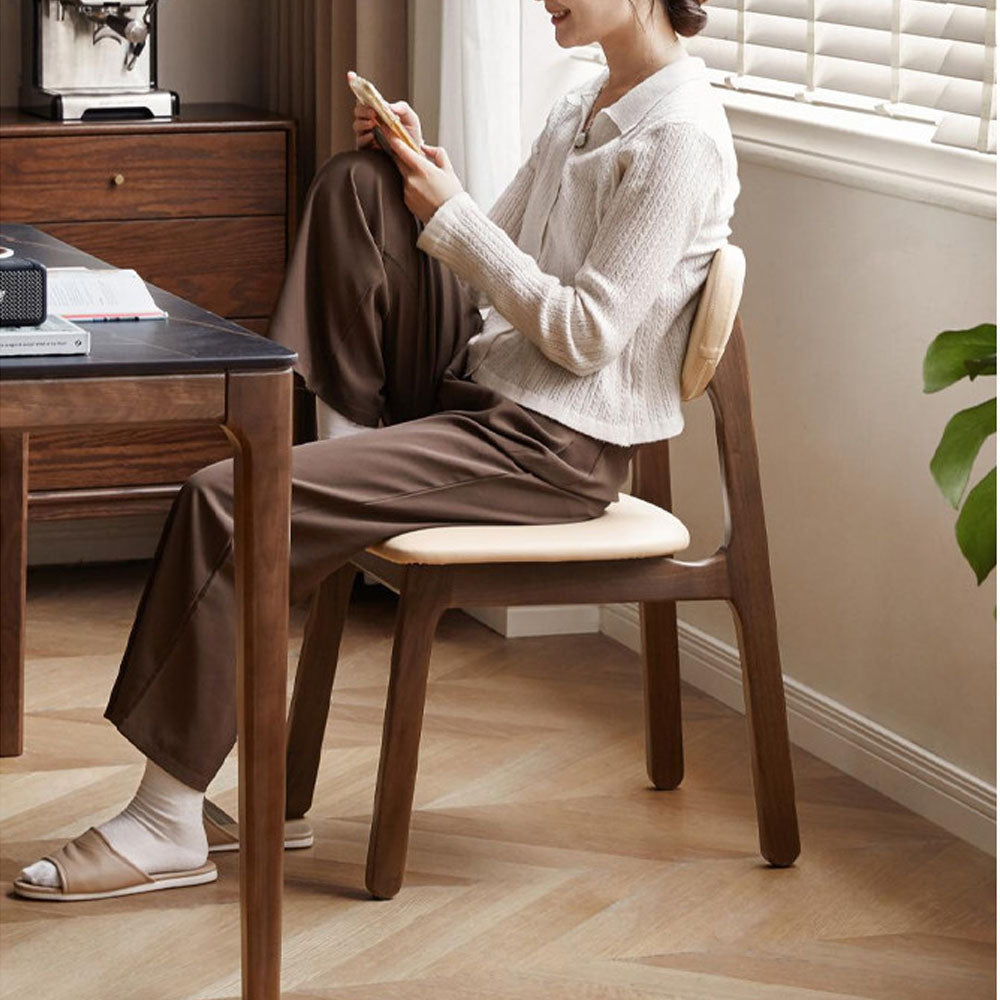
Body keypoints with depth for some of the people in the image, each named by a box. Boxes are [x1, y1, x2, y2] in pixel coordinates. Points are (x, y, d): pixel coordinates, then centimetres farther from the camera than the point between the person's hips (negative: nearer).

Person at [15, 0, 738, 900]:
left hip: (552, 450, -9)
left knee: (223, 506, -17)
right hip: (476, 388, 9)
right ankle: (354, 447, 1)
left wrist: (450, 216, -15)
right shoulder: (581, 111, 14)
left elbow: (587, 336, -19)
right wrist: (419, 172, 0)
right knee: (357, 179, 1)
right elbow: (486, 273, 17)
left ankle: (168, 823, -8)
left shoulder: (681, 133, -15)